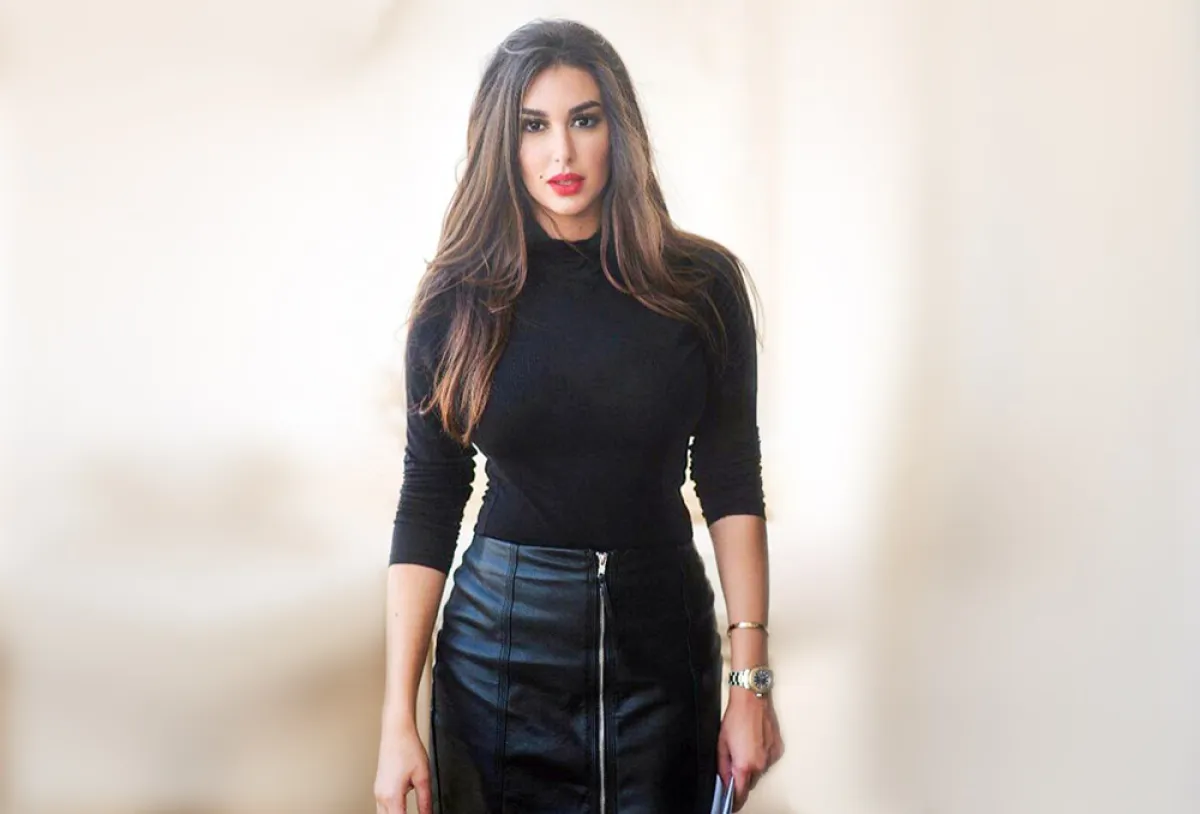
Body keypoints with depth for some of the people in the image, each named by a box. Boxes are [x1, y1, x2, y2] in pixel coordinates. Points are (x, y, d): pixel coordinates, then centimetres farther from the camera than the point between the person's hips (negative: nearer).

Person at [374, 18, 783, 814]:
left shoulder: (700, 285, -5)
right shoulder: (462, 299, -4)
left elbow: (732, 485, -2)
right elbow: (428, 506, -3)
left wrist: (751, 680, -9)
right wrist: (398, 718, -7)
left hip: (663, 633, 0)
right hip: (501, 638, 0)